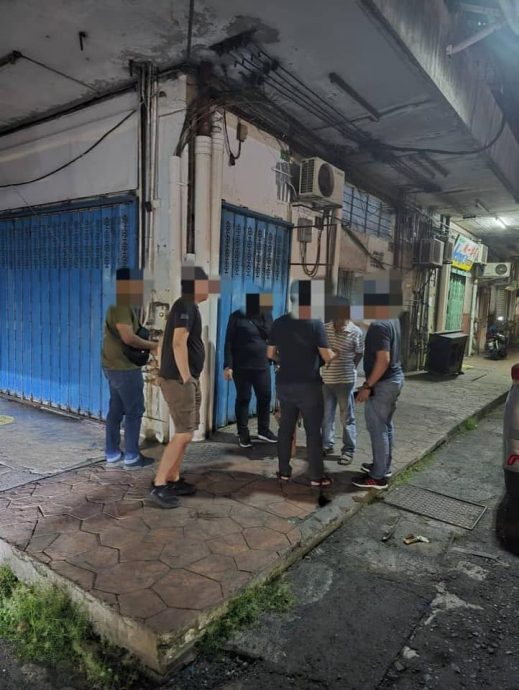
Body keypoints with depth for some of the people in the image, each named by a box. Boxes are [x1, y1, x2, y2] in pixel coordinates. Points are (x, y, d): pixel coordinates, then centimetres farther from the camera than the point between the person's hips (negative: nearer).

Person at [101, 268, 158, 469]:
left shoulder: (122, 305, 14)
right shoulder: (122, 307, -18)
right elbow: (128, 337, -27)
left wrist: (147, 342, 8)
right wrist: (152, 345, -15)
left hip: (114, 366, 10)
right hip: (124, 367, -10)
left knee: (116, 409, 14)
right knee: (134, 411, -1)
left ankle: (112, 453, 22)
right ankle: (132, 458, 7)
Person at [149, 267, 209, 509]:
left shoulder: (189, 307, 16)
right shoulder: (186, 306, -14)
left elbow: (172, 342, 22)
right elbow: (178, 343, -24)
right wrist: (185, 378, -21)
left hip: (187, 379, 10)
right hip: (179, 380, -10)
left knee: (186, 432, 13)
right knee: (184, 434, -8)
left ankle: (173, 480, 21)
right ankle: (159, 485, 0)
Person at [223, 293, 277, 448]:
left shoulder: (266, 316, 8)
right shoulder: (237, 316, -5)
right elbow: (229, 342, -7)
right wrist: (228, 365, -14)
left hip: (262, 365, 4)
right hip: (241, 366, -4)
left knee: (265, 397, 8)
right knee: (243, 398, 4)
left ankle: (263, 430, 25)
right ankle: (243, 434, 15)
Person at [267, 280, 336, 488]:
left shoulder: (279, 323, 1)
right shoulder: (315, 324, -13)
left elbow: (270, 354, 7)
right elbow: (327, 357, -12)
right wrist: (334, 354, 10)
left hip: (285, 385, 4)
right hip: (309, 385, -4)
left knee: (285, 428, 13)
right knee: (313, 431, 5)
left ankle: (284, 471, 22)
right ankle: (316, 476, 12)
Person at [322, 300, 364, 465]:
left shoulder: (356, 332, -7)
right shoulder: (325, 328, 2)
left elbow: (359, 355, 2)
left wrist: (349, 369, -2)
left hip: (345, 380, -4)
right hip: (326, 379, 4)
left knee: (347, 417, 5)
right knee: (326, 415, 14)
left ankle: (348, 450, 16)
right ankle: (327, 445, 30)